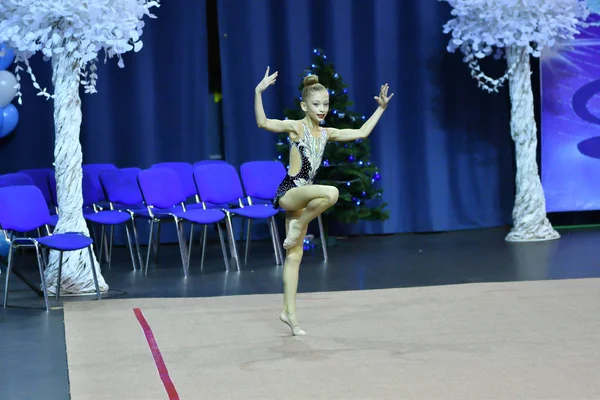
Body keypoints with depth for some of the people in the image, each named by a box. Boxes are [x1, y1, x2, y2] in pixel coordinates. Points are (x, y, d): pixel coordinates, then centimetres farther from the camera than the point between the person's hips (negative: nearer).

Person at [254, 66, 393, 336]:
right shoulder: (296, 127, -8)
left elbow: (362, 132, 22)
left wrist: (381, 108, 21)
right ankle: (296, 227, -12)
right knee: (331, 193, -34)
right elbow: (263, 123, -24)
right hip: (288, 191, -7)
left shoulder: (326, 133, 12)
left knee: (294, 255, 7)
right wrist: (258, 93, -35)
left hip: (302, 195, 7)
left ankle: (289, 312, 11)